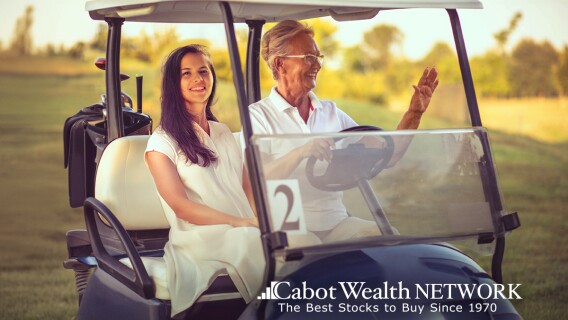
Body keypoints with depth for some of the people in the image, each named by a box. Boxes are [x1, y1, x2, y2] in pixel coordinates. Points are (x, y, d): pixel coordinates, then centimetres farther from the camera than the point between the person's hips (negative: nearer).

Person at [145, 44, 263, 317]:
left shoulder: (224, 133, 23)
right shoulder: (162, 141, 4)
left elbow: (248, 188, 15)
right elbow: (180, 205, -7)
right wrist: (239, 223, -18)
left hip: (246, 233, 5)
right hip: (196, 240, -4)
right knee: (248, 240, -35)